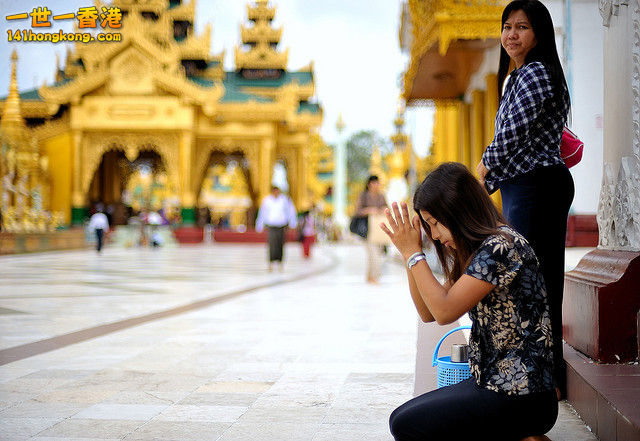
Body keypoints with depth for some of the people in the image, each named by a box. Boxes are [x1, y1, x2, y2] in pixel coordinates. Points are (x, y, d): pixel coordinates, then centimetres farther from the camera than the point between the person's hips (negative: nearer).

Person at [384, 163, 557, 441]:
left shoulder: (501, 246, -18)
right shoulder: (475, 251, 12)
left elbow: (444, 312, -21)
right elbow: (428, 313, 14)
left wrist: (413, 253, -12)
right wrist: (409, 254, 4)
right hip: (492, 383, 10)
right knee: (401, 417, 10)